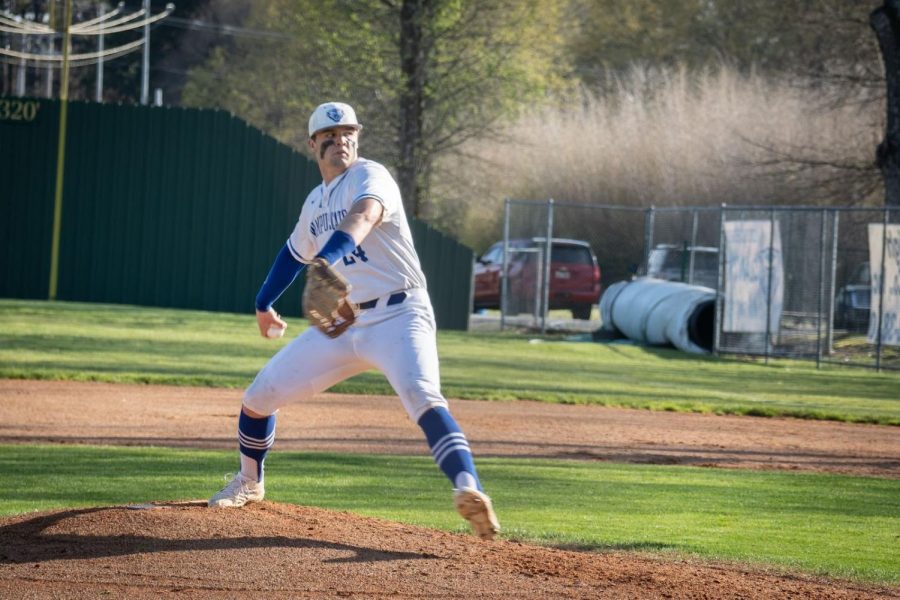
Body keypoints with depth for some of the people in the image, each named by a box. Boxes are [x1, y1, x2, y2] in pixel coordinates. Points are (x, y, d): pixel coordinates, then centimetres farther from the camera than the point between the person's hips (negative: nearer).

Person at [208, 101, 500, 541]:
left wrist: (330, 256, -54)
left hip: (398, 316, -7)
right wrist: (264, 302, 42)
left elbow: (363, 216, -35)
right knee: (259, 396, 9)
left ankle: (469, 491, -50)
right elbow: (295, 253, 34)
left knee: (422, 396, -34)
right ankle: (249, 483, 36)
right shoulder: (315, 203, 13)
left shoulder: (369, 177, -11)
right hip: (342, 323, 7)